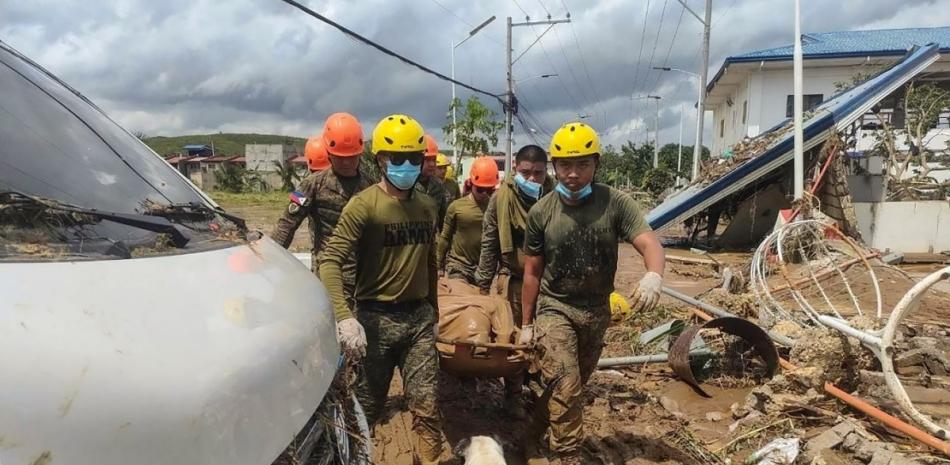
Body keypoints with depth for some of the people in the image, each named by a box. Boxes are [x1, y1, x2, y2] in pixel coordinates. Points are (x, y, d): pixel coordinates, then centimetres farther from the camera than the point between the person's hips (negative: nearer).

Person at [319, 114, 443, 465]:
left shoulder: (427, 206, 9)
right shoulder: (364, 205, -10)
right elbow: (330, 262, -19)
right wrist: (344, 317, -30)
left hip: (420, 317, 4)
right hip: (376, 317, -4)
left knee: (426, 406, 3)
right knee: (368, 406, 9)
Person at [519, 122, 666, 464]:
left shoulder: (616, 203, -12)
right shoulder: (541, 212, -9)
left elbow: (648, 242, -24)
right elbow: (532, 272, -1)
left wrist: (654, 275, -47)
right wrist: (526, 324, 4)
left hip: (597, 311, 2)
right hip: (555, 308, -2)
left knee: (573, 386, 19)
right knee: (564, 387, -11)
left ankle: (540, 427, 44)